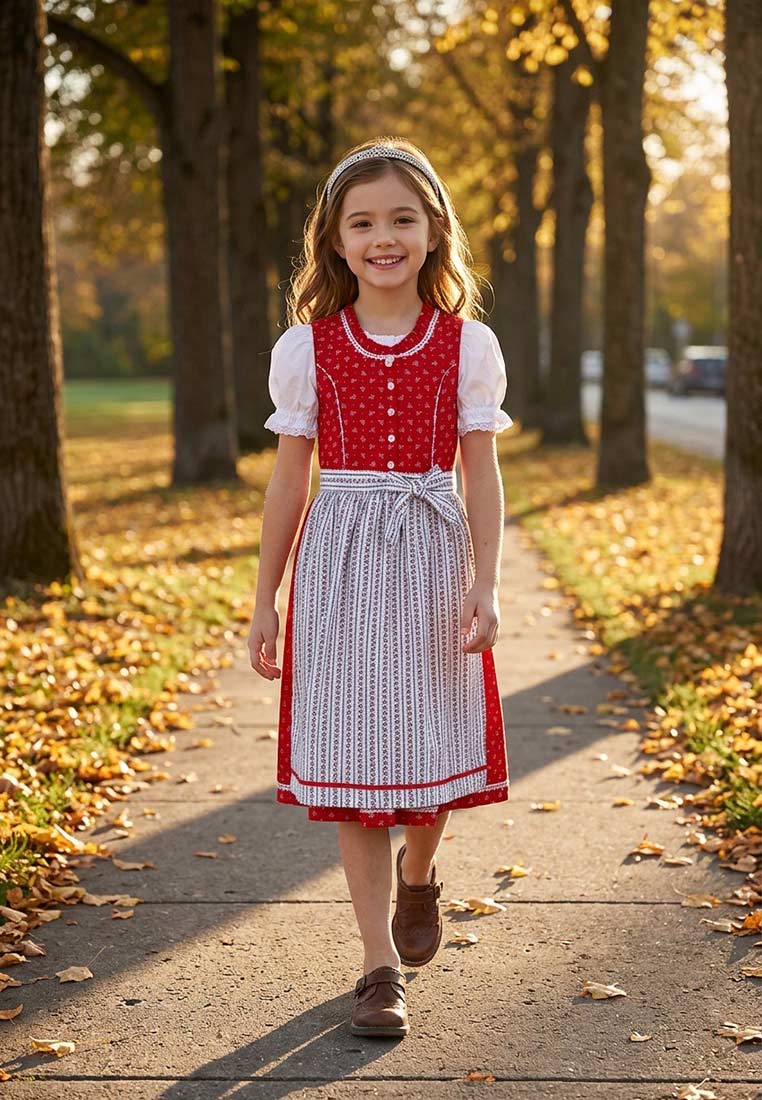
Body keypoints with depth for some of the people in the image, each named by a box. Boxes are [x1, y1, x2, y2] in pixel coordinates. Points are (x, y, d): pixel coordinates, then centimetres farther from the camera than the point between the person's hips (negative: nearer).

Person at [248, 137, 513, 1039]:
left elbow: (481, 473, 1)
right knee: (350, 757, 0)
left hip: (432, 558, 0)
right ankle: (381, 965, 9)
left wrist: (485, 587, -8)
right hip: (340, 562, 0)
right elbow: (290, 478, 4)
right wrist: (266, 599, 5)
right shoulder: (306, 347, 1)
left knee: (435, 742, 6)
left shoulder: (468, 344, 1)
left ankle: (418, 873, 40)